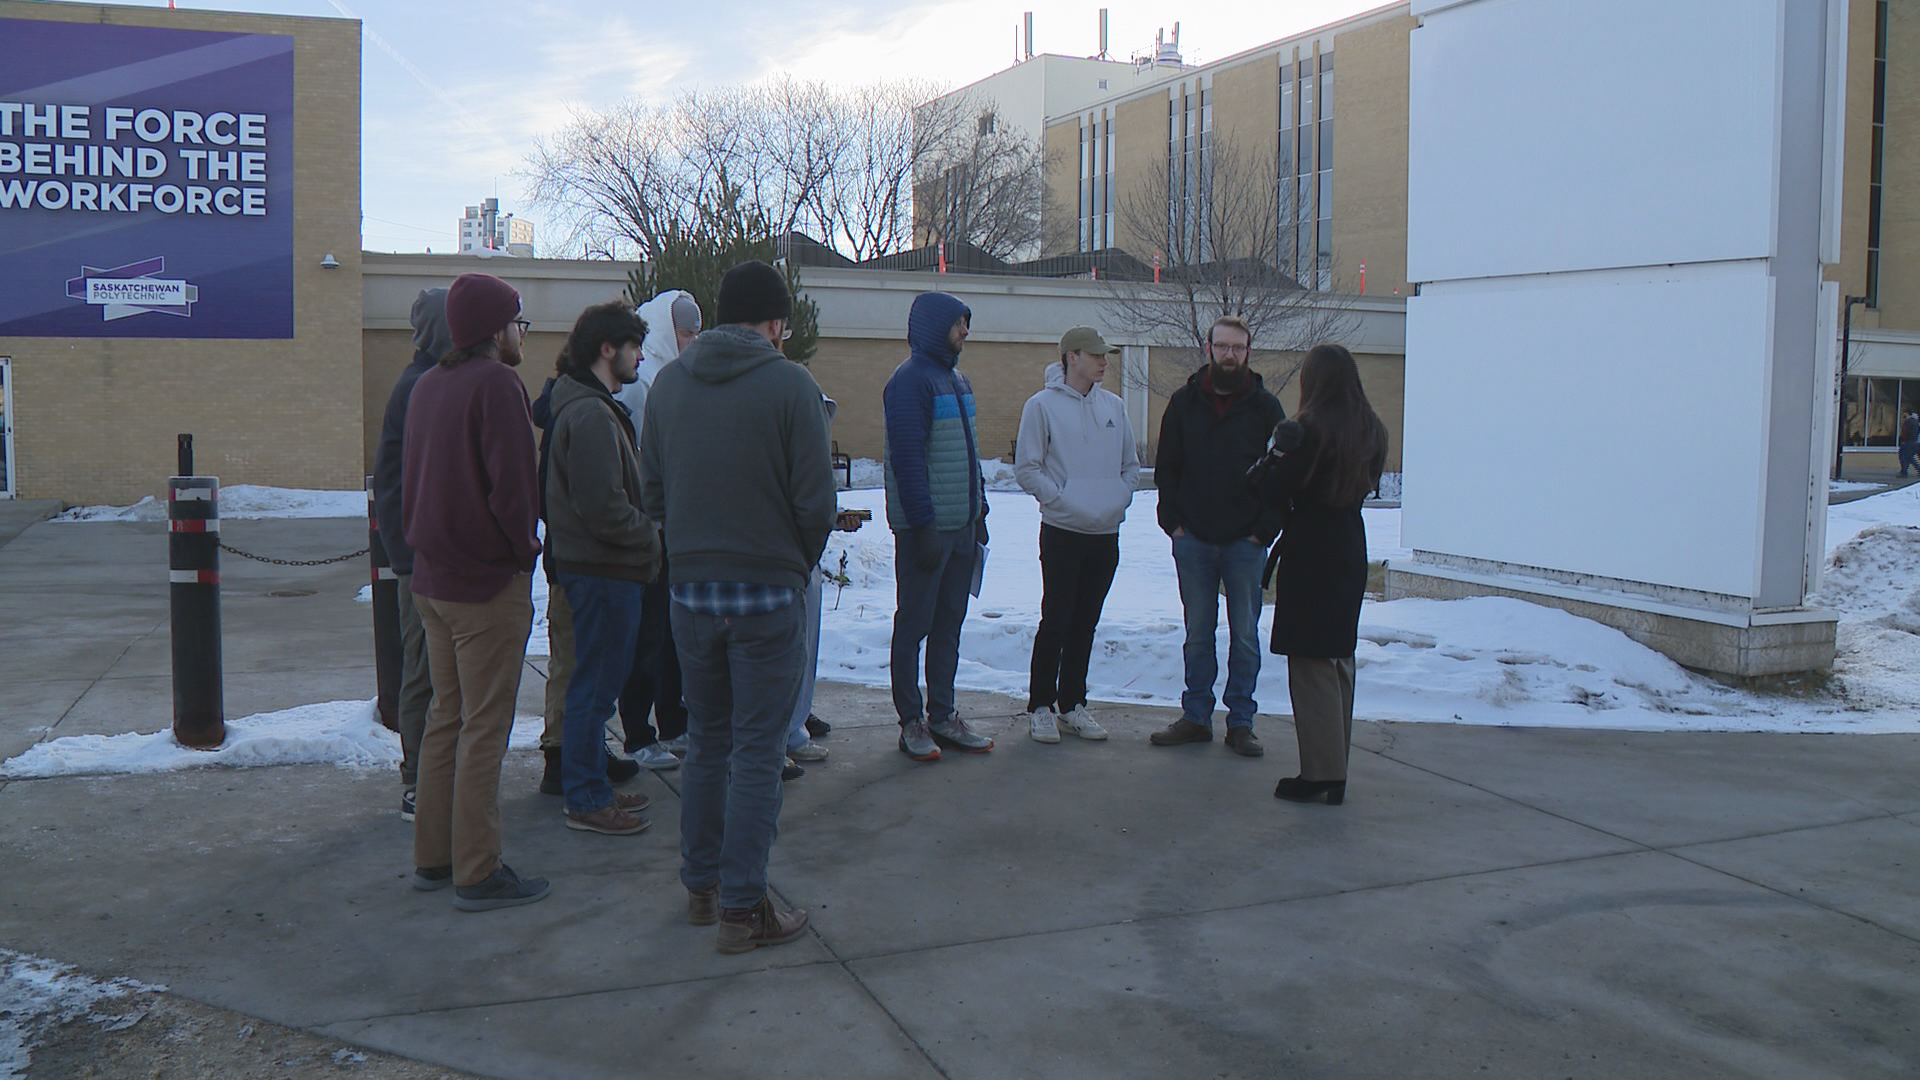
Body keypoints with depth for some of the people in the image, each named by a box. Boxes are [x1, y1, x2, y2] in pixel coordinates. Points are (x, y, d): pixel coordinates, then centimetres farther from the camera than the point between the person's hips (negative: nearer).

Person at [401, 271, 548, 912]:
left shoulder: (428, 386, 12)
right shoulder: (496, 384, -15)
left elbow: (410, 481, 14)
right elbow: (511, 486, -21)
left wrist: (425, 543, 13)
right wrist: (525, 549, -7)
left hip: (432, 579, 9)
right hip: (490, 582, -9)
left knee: (445, 716, 16)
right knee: (484, 727, -2)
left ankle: (433, 857, 24)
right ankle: (477, 873, 4)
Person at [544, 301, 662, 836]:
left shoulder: (592, 407, 15)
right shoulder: (591, 415, -19)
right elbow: (604, 509, -24)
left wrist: (646, 535, 11)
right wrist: (651, 537, -11)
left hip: (603, 566, 11)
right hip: (603, 569, -11)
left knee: (597, 682, 17)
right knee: (595, 685, -2)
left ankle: (592, 786, 28)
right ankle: (585, 800, 8)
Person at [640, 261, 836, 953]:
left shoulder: (667, 383, 3)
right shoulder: (790, 385, -11)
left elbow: (650, 493, 7)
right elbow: (816, 500, -12)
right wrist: (798, 563, 6)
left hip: (689, 589, 5)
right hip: (767, 591, -5)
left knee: (705, 739, 18)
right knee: (756, 751, 2)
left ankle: (701, 886, 27)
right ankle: (742, 908, 7)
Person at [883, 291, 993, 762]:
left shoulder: (957, 379, 16)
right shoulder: (910, 380, -12)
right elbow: (908, 458, -18)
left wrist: (979, 510, 14)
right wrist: (923, 523, -21)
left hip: (962, 524, 9)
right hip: (927, 526, -9)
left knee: (949, 623, 12)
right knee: (914, 625, 1)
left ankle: (942, 716, 20)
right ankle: (912, 723, 9)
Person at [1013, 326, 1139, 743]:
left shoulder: (1113, 406, 10)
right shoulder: (1042, 405, -6)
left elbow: (1131, 465, 18)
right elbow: (1026, 469, -6)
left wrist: (1119, 497, 2)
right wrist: (1062, 498, -13)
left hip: (1106, 533, 5)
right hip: (1062, 532, -5)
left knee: (1085, 624, 11)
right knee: (1056, 622, -4)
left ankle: (1072, 704, 21)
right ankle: (1040, 708, 8)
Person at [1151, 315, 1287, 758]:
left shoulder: (1265, 407, 0)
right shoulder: (1184, 402, 5)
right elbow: (1165, 468, 9)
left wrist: (1264, 530, -5)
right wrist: (1173, 521, 0)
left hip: (1245, 542, -1)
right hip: (1193, 539, 1)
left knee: (1245, 635, 5)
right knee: (1198, 634, 9)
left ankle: (1241, 722, 13)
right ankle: (1196, 716, 17)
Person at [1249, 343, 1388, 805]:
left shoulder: (1311, 430, -15)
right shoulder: (1371, 432, 7)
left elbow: (1275, 494, -15)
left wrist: (1275, 457, 3)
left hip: (1309, 557, -8)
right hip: (1351, 553, 8)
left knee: (1311, 663, -2)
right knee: (1339, 659, 14)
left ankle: (1318, 772, -1)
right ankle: (1335, 774, 20)